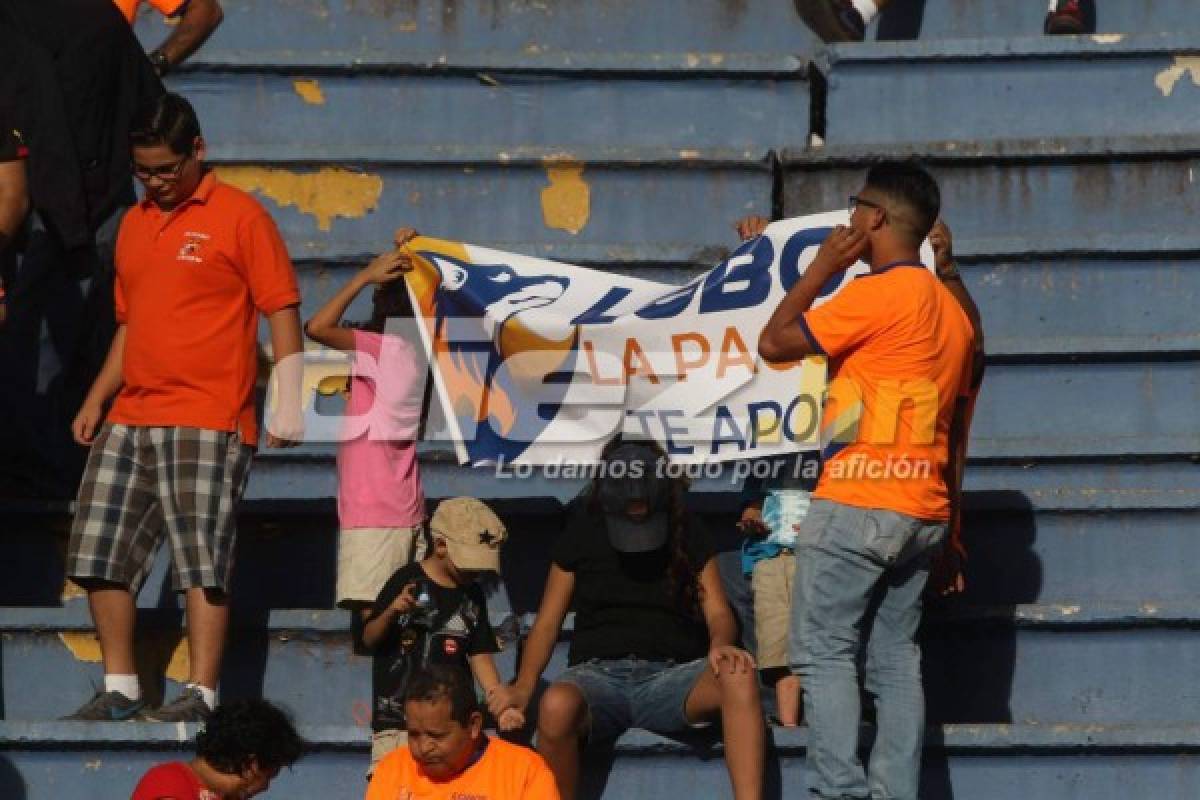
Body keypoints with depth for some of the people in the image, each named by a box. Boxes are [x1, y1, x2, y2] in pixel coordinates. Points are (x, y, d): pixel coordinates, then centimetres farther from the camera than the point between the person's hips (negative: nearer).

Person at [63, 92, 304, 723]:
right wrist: (96, 400, 14)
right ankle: (119, 688, 11)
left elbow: (281, 311, -5)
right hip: (129, 420, 7)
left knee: (202, 561, -9)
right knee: (100, 555, 4)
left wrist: (288, 408, -12)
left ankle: (202, 694, -9)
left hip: (209, 423, -7)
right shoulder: (134, 224, 17)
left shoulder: (238, 216, -3)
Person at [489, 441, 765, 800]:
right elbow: (548, 622, 9)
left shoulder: (688, 534, 12)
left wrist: (720, 645, -19)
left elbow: (718, 613, 7)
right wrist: (522, 687, -9)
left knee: (739, 677, -33)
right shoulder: (581, 535, 11)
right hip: (599, 673, -1)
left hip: (670, 675, 1)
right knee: (556, 706, -38)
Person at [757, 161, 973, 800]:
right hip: (923, 511, 8)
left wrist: (822, 267, 2)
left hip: (856, 508, -8)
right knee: (895, 661, 7)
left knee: (823, 653, -5)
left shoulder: (877, 293, -11)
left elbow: (774, 344, -8)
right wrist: (949, 533, 21)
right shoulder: (952, 311, 15)